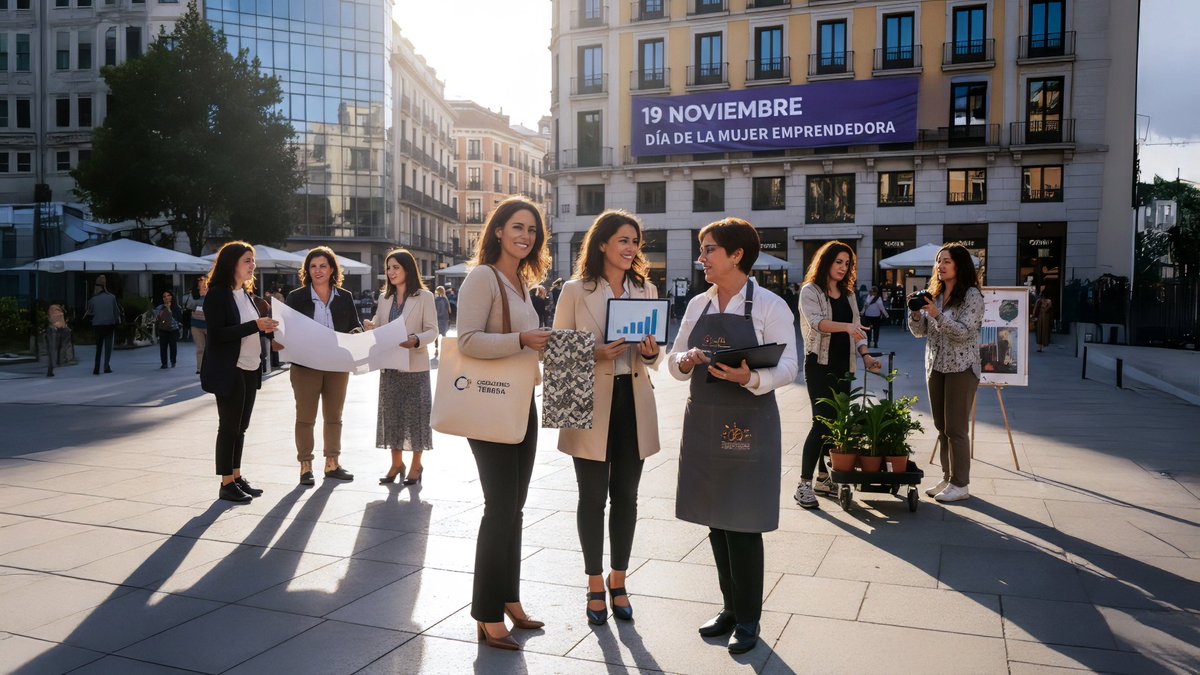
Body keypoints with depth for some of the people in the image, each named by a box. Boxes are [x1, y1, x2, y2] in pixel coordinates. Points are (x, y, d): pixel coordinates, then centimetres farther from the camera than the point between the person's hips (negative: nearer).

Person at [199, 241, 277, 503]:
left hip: (250, 369, 8)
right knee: (229, 426, -1)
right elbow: (218, 333, -19)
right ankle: (226, 483, 7)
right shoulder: (217, 294, -11)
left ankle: (237, 476, 21)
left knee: (240, 426, 12)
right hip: (229, 370, -7)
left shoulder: (246, 293, 13)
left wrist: (267, 329, 1)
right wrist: (255, 326, -23)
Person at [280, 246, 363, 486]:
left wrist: (358, 334, -14)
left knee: (334, 416, 12)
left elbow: (355, 327, 8)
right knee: (305, 418, 4)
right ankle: (305, 466, 13)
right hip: (306, 366, -3)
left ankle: (332, 464, 24)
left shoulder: (345, 297, 6)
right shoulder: (296, 297, -1)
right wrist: (281, 341, -21)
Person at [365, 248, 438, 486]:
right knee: (391, 412, 9)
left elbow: (432, 330, -8)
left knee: (415, 412, 1)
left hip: (415, 365, -5)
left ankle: (416, 465, 13)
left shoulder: (424, 297, -5)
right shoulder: (384, 297, 11)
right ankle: (396, 463, 21)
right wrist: (370, 327, -10)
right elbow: (378, 325, 13)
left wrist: (416, 340, -27)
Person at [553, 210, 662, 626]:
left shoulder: (646, 290, 9)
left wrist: (652, 353, -9)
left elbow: (654, 358, 15)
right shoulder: (575, 291, -2)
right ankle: (595, 585, 21)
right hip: (590, 406, -3)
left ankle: (618, 582, 26)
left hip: (634, 403, 4)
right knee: (592, 498, 5)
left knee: (626, 497, 11)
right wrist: (596, 354, -19)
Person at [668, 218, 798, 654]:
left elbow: (787, 367, -10)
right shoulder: (698, 305, 9)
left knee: (743, 524, 1)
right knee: (715, 520, 13)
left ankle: (748, 620, 20)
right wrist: (686, 362, -10)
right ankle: (731, 608, 31)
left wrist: (751, 378, -29)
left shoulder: (769, 306, -6)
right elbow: (674, 360, 13)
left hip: (749, 425, -5)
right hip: (703, 421, 6)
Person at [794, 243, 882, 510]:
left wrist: (865, 355, -3)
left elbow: (856, 328, 13)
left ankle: (824, 478, 18)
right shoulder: (810, 291, -5)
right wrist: (846, 326, -38)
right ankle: (804, 485, -8)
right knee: (822, 421, -12)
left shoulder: (848, 295, 15)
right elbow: (817, 322, -21)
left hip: (844, 366, 7)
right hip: (820, 365, -7)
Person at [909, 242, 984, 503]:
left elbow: (963, 332, -18)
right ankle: (947, 478, 22)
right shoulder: (934, 294, 11)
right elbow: (920, 332, 9)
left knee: (955, 429, -3)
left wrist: (937, 315, -27)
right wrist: (916, 313, -10)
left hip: (961, 369, -7)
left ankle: (960, 484, 6)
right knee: (941, 428, 12)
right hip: (935, 367, 7)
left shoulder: (972, 295, -9)